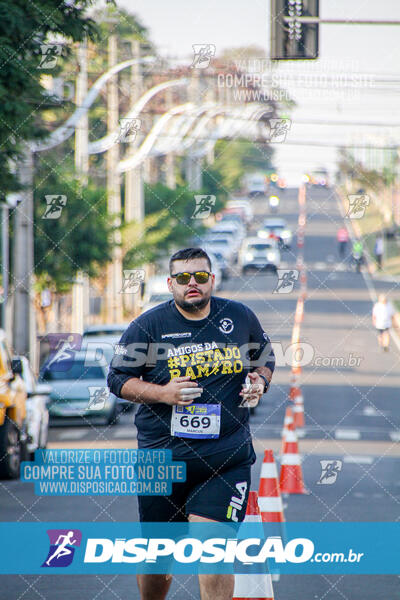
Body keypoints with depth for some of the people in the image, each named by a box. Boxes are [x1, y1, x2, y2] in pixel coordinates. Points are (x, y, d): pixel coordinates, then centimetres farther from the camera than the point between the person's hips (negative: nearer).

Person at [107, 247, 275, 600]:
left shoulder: (240, 317, 5)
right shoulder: (149, 325, -1)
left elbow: (266, 357, 21)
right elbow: (118, 378, 2)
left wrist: (260, 381, -1)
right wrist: (162, 393, -14)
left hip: (227, 459, 0)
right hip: (162, 457, 0)